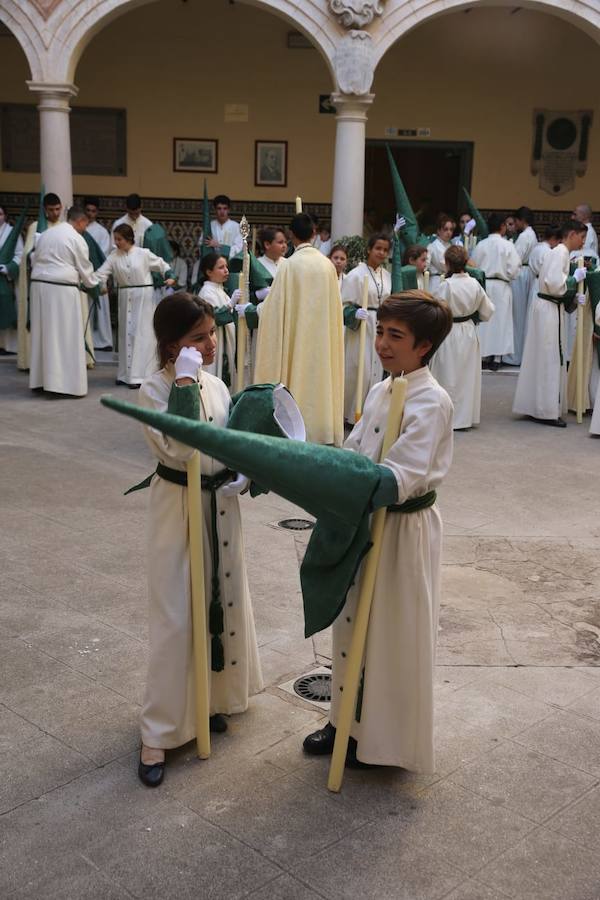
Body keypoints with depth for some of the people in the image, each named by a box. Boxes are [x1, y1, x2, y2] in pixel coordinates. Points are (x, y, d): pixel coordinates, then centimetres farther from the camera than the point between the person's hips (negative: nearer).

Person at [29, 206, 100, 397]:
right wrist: (97, 285, 18)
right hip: (62, 290, -7)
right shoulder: (76, 239, -5)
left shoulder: (46, 234, 14)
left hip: (39, 285, 7)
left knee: (43, 334, 12)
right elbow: (85, 270, 2)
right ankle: (67, 383, -2)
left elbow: (35, 260, 16)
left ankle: (40, 379, 17)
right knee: (66, 336, -2)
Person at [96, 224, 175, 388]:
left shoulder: (143, 254, -6)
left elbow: (161, 264, 5)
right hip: (125, 297, 4)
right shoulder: (114, 256, 3)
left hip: (143, 296, -4)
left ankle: (139, 375, -4)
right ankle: (125, 374, 20)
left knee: (142, 333, -7)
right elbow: (102, 273, -5)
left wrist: (169, 276, -11)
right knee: (125, 333, 10)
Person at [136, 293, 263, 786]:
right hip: (179, 506, -6)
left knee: (225, 601, 16)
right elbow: (177, 449, -27)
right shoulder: (155, 389, -15)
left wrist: (243, 477, -5)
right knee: (176, 617, -4)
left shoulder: (216, 385, 4)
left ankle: (215, 698, 37)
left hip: (221, 504, 6)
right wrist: (185, 382, -28)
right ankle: (158, 734, 7)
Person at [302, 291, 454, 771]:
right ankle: (349, 721, 37)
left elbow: (399, 478, -28)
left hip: (405, 530, -8)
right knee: (353, 624, 18)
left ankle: (387, 739, 24)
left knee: (393, 636, 5)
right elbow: (351, 455, 9)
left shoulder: (432, 402, -19)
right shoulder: (380, 391, 7)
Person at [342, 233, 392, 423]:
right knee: (360, 371, -7)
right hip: (361, 328, -6)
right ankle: (351, 413, 5)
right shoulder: (356, 274, -8)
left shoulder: (387, 276, 10)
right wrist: (355, 314, -27)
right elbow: (345, 306, -9)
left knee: (377, 370, 7)